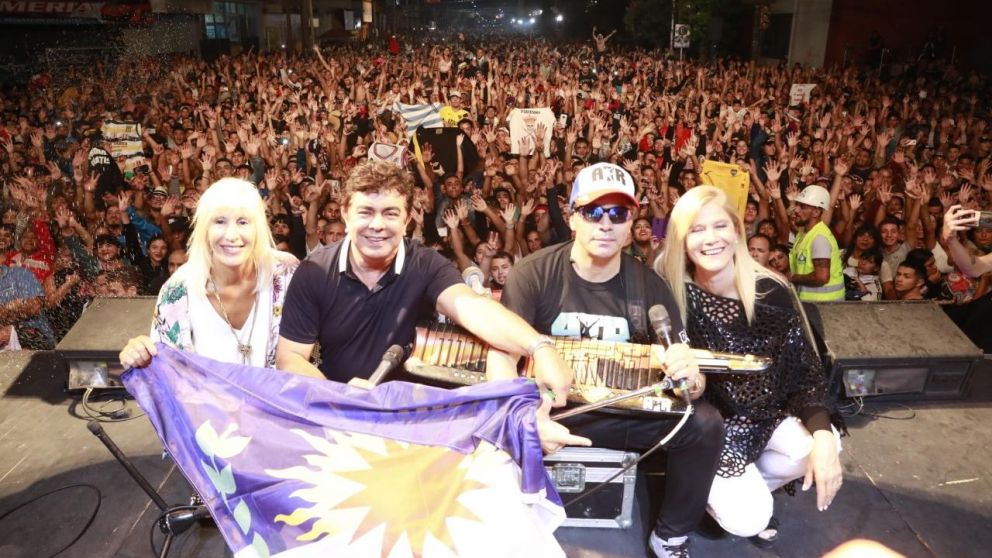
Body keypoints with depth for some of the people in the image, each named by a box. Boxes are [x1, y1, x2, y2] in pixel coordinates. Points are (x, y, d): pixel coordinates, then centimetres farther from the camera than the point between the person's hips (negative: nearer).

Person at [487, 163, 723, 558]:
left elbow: (690, 385, -1)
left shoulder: (650, 286, -4)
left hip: (623, 412, 3)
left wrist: (690, 376, -27)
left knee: (704, 425, -17)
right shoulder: (533, 274, -11)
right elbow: (500, 356, -18)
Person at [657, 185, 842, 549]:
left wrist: (823, 435, -25)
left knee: (822, 448, -25)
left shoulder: (772, 292, -12)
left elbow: (807, 371, -9)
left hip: (767, 412, 3)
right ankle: (711, 490, 17)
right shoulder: (673, 294, -18)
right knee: (746, 520, -20)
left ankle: (745, 488, 5)